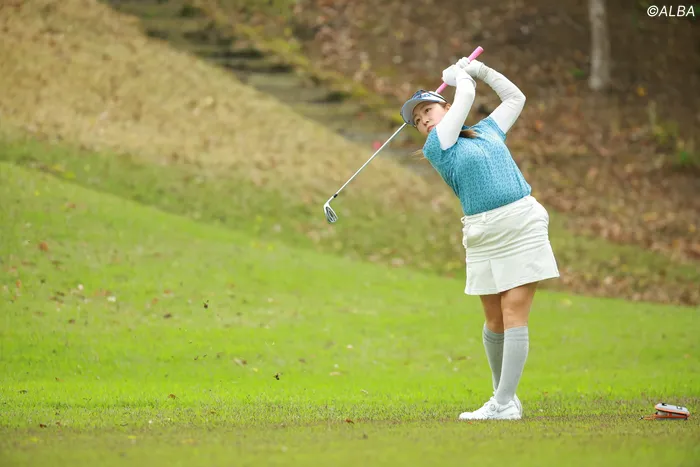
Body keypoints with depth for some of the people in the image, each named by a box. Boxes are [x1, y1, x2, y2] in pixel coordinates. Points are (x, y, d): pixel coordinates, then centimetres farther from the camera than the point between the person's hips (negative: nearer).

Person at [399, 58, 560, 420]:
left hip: (523, 225, 1)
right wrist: (460, 76, 18)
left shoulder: (488, 129, 16)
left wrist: (480, 70, 27)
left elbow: (515, 97, 30)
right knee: (494, 320, 3)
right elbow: (467, 95, 0)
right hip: (484, 237, -1)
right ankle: (503, 394, 21)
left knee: (514, 312, -9)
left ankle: (504, 403, -13)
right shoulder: (436, 147, 3)